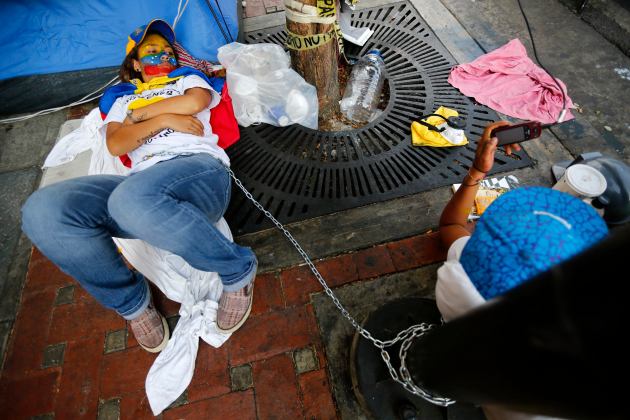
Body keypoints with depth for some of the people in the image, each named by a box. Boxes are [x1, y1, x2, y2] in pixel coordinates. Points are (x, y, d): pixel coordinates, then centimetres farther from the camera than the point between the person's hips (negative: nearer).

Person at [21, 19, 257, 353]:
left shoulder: (188, 79, 29)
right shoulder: (123, 99, 33)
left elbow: (195, 102, 2)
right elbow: (115, 145, 12)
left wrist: (139, 113, 12)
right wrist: (162, 119, 1)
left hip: (200, 167, -3)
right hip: (143, 183, 4)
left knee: (131, 200, -39)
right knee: (41, 212, -23)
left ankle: (238, 270, -19)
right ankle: (130, 300, -5)